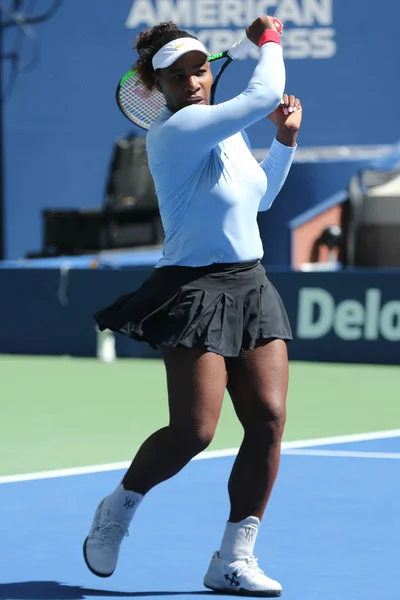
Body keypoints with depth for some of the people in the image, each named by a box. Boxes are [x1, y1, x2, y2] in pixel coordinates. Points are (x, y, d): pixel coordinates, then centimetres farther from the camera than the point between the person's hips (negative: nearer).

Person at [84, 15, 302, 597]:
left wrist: (285, 140, 17)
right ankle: (118, 508, 17)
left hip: (251, 287, 8)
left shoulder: (227, 130, 13)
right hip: (196, 291, -8)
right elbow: (265, 95, -21)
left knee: (268, 419, -5)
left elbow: (261, 197, 29)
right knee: (193, 430, -12)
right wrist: (269, 41, -3)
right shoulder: (176, 130, -14)